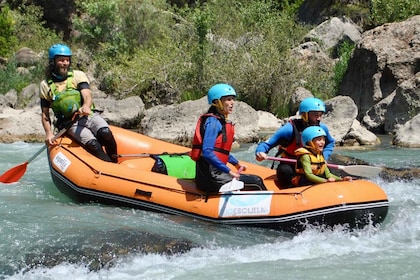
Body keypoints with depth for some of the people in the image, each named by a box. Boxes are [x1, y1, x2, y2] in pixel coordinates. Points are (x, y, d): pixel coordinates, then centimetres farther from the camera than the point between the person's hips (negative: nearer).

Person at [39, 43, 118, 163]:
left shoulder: (78, 75, 8)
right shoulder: (45, 85, 9)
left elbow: (87, 96, -8)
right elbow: (45, 115, 10)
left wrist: (86, 106, -33)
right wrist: (48, 133, -7)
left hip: (90, 116, 1)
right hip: (71, 125, -1)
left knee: (105, 133, -32)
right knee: (92, 143, -30)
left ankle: (115, 161, -17)